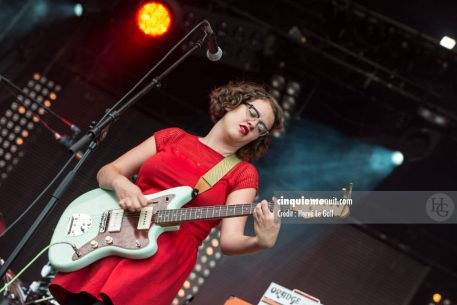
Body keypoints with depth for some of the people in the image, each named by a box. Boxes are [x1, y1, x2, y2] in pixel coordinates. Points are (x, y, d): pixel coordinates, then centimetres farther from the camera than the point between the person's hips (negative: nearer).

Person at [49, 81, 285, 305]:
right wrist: (120, 183, -6)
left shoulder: (243, 174, 7)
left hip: (169, 251, -3)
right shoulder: (173, 137, 16)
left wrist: (261, 242, -24)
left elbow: (229, 241, -4)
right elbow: (106, 172, 16)